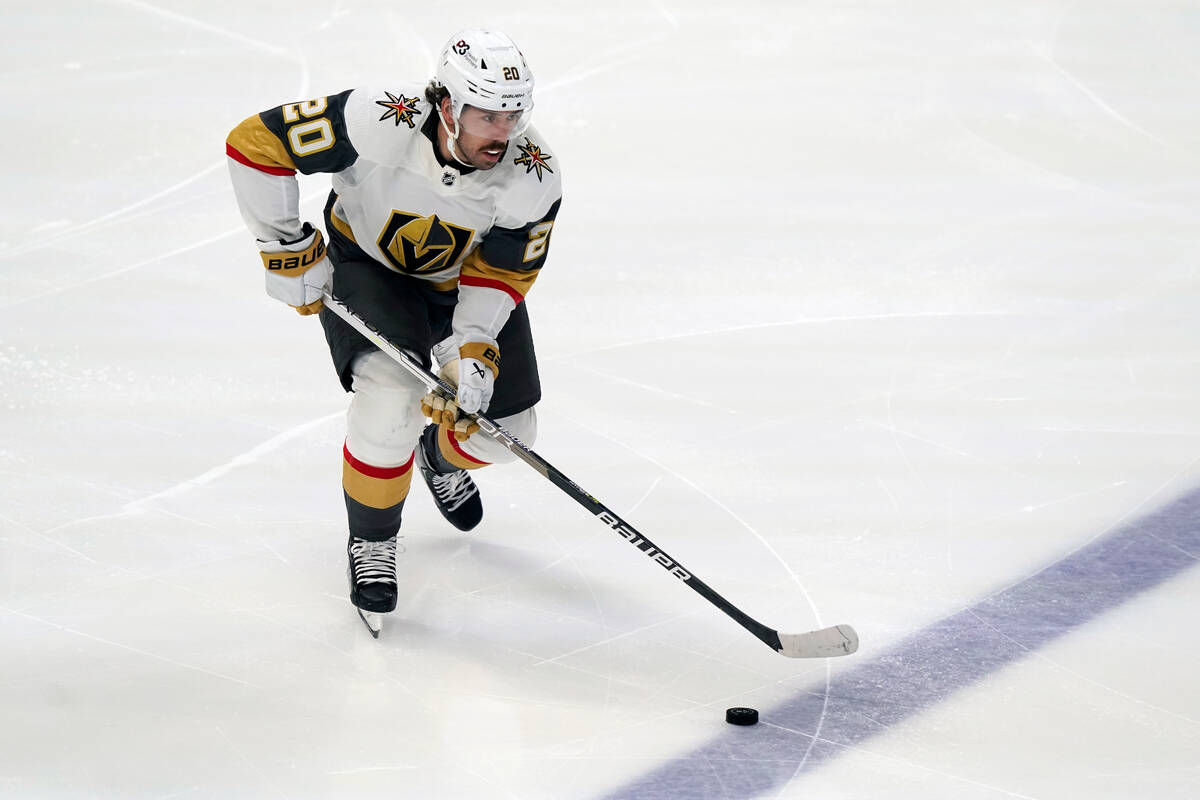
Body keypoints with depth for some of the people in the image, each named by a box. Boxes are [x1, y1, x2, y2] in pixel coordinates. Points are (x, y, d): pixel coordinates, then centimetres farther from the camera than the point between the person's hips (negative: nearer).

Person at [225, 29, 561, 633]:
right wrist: (288, 250, -23)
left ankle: (441, 453, 40)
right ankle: (371, 541, -1)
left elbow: (498, 279, -17)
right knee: (391, 395, -27)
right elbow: (255, 143, -30)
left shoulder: (534, 179, -29)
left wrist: (475, 355, -31)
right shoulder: (378, 125, -38)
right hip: (366, 266, -3)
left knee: (506, 430, 1)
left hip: (464, 281, 3)